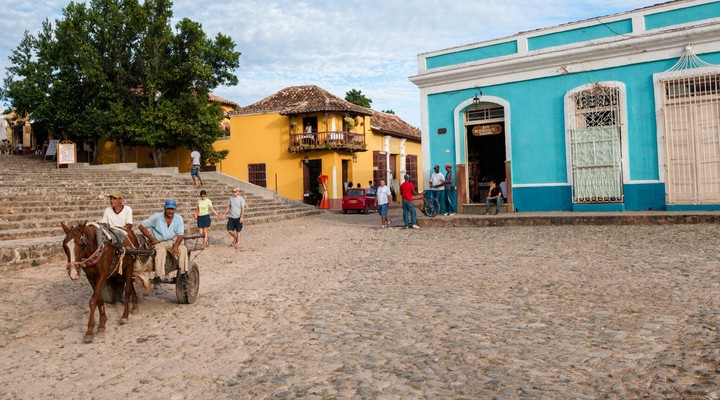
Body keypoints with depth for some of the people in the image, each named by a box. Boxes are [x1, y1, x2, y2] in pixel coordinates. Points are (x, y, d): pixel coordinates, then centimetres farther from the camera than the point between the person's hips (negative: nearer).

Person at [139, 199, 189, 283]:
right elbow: (142, 226, -3)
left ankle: (183, 274, -18)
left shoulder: (179, 218, -1)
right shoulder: (157, 217, -7)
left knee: (183, 248, -24)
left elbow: (180, 235, -4)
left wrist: (176, 246, -24)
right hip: (158, 242, -3)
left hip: (173, 242, 3)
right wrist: (151, 238, -12)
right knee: (161, 251, -36)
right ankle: (158, 276, -30)